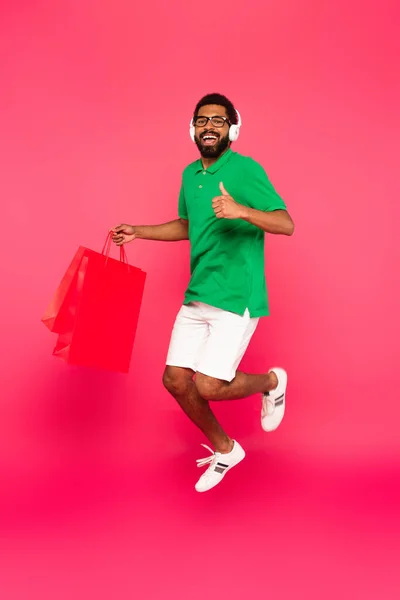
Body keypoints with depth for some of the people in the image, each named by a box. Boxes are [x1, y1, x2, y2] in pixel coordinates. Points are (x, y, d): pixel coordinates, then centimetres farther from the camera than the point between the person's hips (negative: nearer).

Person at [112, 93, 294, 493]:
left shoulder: (245, 169, -10)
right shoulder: (190, 174, 12)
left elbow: (286, 224, -18)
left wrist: (242, 211, -34)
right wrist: (138, 232, 19)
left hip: (237, 298, -7)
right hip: (196, 296, 7)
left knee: (208, 386, -13)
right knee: (175, 380, 5)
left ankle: (271, 381, 19)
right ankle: (224, 450, 27)